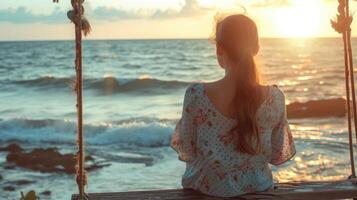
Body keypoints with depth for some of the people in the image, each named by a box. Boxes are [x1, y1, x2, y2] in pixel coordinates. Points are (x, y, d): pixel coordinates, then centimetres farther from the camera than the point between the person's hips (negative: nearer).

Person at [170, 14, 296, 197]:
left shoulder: (196, 95, -22)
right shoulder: (274, 98, -17)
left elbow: (187, 154, -11)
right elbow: (279, 157, -5)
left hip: (207, 187, -1)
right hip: (256, 187, 2)